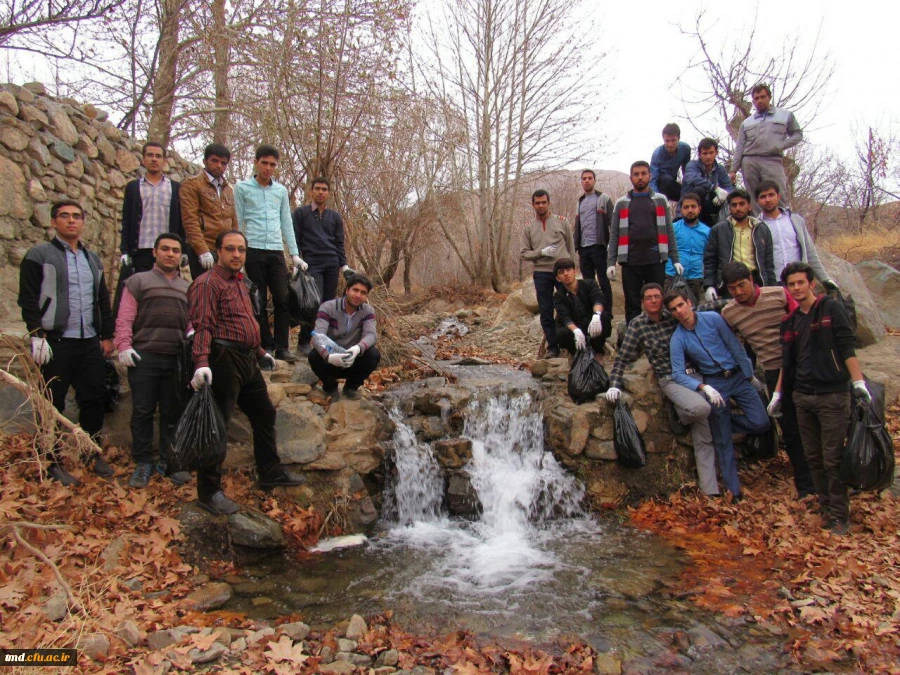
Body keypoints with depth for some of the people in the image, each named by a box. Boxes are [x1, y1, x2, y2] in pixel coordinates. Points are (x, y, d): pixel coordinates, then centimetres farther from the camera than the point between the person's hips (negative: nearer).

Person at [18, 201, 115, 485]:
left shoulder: (93, 259, 16)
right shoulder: (39, 255, -1)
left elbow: (103, 300, 18)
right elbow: (28, 299, -7)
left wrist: (107, 335, 14)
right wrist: (37, 335, -14)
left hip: (90, 343, 5)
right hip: (56, 342, -5)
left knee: (95, 399, 8)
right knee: (52, 405, 3)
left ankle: (91, 454, 23)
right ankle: (53, 463, 13)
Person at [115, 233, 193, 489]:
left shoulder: (187, 288, 20)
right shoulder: (138, 281, 9)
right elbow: (124, 319, 1)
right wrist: (124, 346, -10)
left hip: (177, 358, 3)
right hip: (144, 356, -3)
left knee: (172, 413, 6)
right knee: (142, 411, 1)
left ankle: (169, 461, 16)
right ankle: (143, 463, 11)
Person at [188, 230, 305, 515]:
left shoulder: (240, 282, 20)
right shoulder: (208, 283, -9)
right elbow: (202, 326, -20)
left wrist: (260, 352, 29)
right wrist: (201, 363, -31)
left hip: (247, 361, 10)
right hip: (224, 360, -10)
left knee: (264, 414, 17)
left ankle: (271, 473, 31)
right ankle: (209, 492, 5)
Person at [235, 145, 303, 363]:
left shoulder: (281, 190, 14)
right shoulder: (242, 188, 5)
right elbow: (238, 222, 3)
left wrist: (294, 253, 10)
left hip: (276, 251, 3)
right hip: (252, 250, -3)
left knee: (283, 299, -4)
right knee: (259, 301, 2)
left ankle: (282, 346, 3)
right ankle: (266, 345, 9)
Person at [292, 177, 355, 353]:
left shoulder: (335, 217, 16)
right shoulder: (301, 212, 7)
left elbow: (339, 244, 16)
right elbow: (295, 239, 3)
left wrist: (344, 265, 6)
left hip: (332, 264, 4)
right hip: (311, 264, -4)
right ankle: (304, 341, -2)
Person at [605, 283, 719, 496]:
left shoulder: (673, 317, 6)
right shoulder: (637, 325, -1)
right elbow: (622, 359, -1)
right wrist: (615, 385, -9)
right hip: (670, 379, -3)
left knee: (704, 437, -4)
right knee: (701, 408, -32)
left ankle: (710, 491, 3)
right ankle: (679, 413, 4)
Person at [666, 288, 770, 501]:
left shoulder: (713, 318, -5)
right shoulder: (677, 339, -6)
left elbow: (735, 346, 0)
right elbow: (678, 373, -11)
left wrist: (750, 374, 1)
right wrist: (703, 387, -24)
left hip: (738, 376, 1)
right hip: (714, 384, -1)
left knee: (761, 423, -11)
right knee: (723, 441, 2)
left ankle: (726, 420, 18)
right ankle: (734, 491, 13)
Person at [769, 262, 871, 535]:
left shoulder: (831, 308, -2)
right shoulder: (789, 322, 14)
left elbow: (847, 347, -9)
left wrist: (858, 382, -16)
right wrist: (778, 394, 16)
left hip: (833, 395, -5)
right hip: (802, 397, 6)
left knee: (833, 459, -3)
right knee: (813, 458, 9)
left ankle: (839, 516, 7)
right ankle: (826, 508, 20)